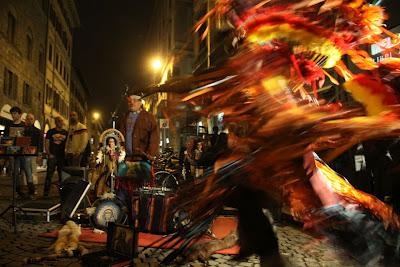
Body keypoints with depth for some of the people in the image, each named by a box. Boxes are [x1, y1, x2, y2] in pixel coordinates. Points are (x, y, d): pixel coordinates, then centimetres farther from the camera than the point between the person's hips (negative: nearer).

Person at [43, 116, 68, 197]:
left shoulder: (66, 133, 11)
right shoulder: (50, 132, 4)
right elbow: (46, 144, 2)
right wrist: (49, 154, -9)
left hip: (62, 157, 3)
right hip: (52, 157, -3)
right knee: (49, 175, -4)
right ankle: (46, 193, 1)